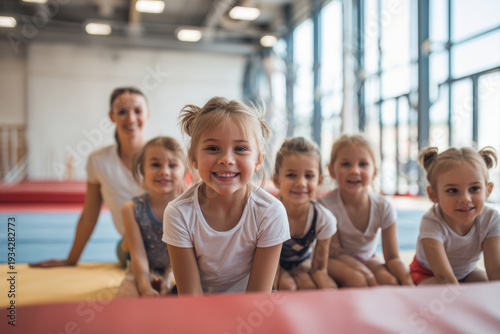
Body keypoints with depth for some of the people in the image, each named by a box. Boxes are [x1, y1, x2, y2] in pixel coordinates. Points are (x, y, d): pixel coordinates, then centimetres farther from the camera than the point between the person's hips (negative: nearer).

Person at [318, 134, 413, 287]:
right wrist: (366, 273, -28)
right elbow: (334, 251, -17)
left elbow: (392, 257, -12)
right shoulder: (326, 205, -26)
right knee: (356, 280, -33)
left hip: (366, 258, 3)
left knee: (390, 281, -25)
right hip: (335, 260, -3)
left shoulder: (383, 208, -17)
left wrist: (408, 282, -32)